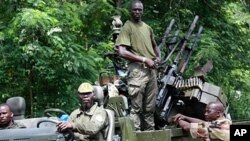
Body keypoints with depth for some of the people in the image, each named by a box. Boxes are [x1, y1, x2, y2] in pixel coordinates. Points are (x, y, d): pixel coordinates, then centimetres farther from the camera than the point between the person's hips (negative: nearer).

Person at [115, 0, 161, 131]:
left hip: (151, 69, 7)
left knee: (150, 107, 12)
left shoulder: (147, 28, 16)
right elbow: (122, 51, -13)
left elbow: (154, 46, 33)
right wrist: (144, 59, -13)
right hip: (137, 69, -6)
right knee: (136, 107, -6)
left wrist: (158, 57, 10)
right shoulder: (127, 27, -3)